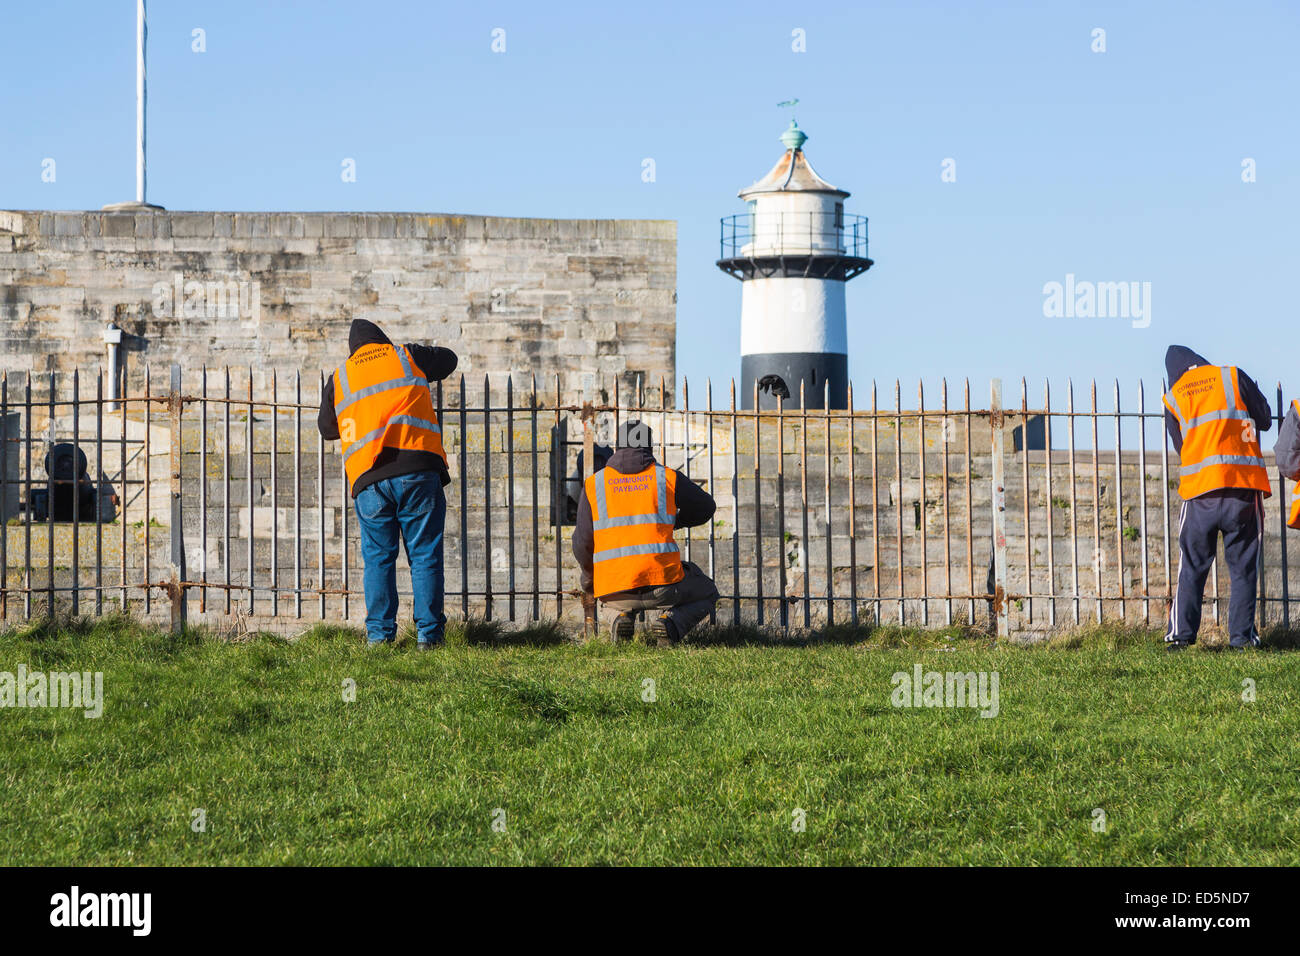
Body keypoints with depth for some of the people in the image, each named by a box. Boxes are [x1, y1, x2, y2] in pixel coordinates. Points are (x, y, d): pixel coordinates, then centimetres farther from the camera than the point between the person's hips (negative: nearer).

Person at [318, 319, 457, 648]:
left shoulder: (339, 377, 17)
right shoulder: (405, 357, 15)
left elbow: (326, 428, 27)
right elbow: (448, 360, 32)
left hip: (369, 479, 1)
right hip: (418, 470, -1)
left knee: (378, 558, 8)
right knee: (425, 556, 3)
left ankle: (379, 635, 3)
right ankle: (428, 634, 0)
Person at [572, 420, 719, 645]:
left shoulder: (593, 484, 8)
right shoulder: (668, 478, 6)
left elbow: (583, 542, 4)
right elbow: (705, 508, 21)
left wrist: (589, 576, 24)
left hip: (616, 594, 2)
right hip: (662, 581, -2)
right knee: (707, 595, 28)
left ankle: (623, 617, 4)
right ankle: (670, 620, -4)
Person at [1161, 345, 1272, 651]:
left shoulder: (1172, 399, 11)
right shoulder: (1232, 376, 6)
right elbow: (1265, 419, 10)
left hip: (1199, 489, 1)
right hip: (1243, 484, -1)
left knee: (1192, 565, 7)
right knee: (1243, 565, 6)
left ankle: (1180, 633, 1)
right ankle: (1242, 634, 2)